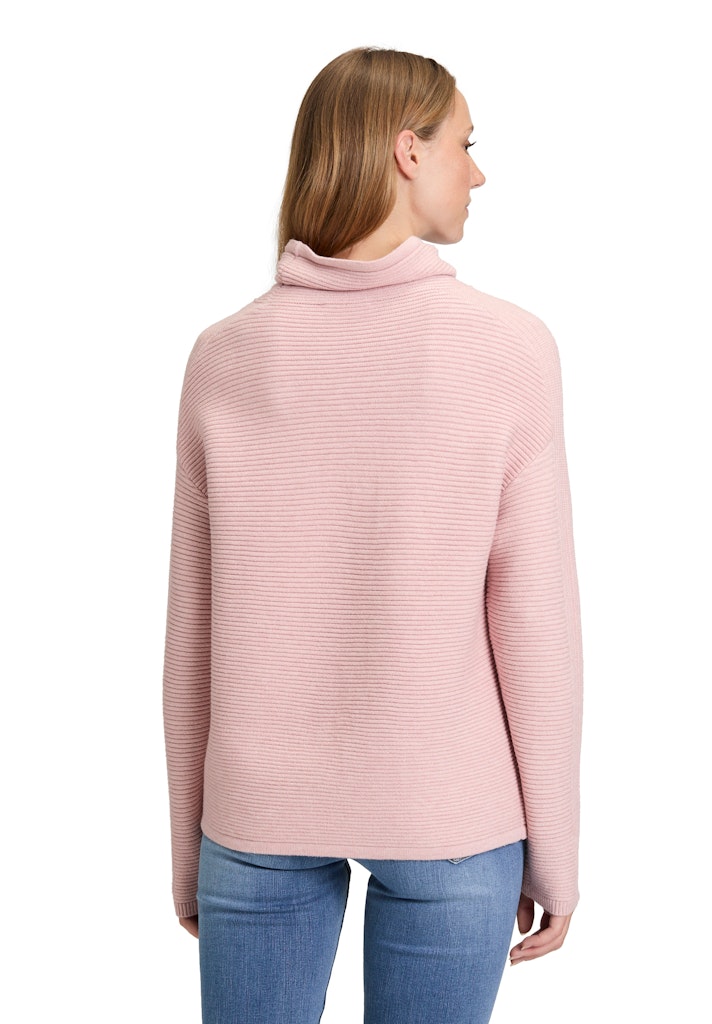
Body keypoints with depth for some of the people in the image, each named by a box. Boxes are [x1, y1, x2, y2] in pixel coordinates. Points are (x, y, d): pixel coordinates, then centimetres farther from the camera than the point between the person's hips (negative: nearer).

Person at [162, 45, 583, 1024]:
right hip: (450, 817, -1)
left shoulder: (224, 356, -5)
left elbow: (193, 629, -1)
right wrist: (554, 858, 2)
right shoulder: (509, 348, -12)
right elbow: (534, 625, -10)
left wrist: (192, 846, 11)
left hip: (260, 810, 2)